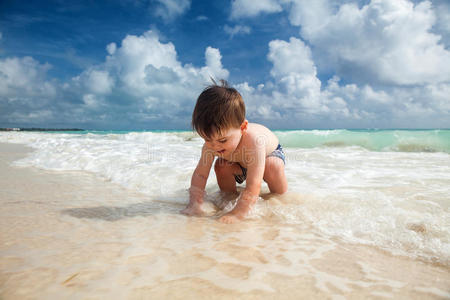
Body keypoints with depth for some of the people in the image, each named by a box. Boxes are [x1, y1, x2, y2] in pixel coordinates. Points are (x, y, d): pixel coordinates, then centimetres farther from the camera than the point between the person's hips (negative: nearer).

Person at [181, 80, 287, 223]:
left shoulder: (254, 141, -49)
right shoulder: (211, 143, -32)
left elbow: (253, 186, -51)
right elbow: (200, 174, -28)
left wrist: (237, 214, -56)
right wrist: (194, 205, -39)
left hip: (270, 153, -4)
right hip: (239, 164, 4)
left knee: (273, 167, -35)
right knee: (221, 166, -21)